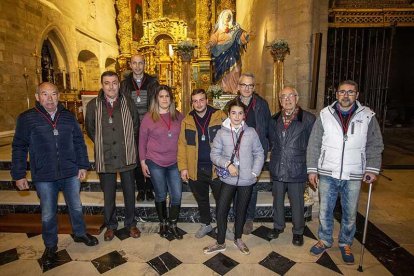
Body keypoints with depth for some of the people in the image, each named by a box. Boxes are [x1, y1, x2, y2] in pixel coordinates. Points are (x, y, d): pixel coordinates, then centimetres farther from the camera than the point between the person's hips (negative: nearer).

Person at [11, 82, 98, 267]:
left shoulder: (68, 116, 0)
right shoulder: (26, 118, -6)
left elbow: (79, 142, 5)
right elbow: (19, 148, -2)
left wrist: (83, 165, 2)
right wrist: (19, 175, -2)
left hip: (71, 173, 2)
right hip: (44, 177, -2)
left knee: (76, 207, 17)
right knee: (48, 214, 13)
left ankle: (80, 234, 42)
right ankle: (50, 247, 36)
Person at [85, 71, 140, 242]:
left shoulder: (128, 103, -2)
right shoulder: (93, 105, -2)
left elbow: (135, 126, 8)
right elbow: (90, 130, 9)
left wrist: (126, 143, 7)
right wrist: (102, 144, 8)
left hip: (126, 157, 0)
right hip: (105, 158, 0)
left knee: (129, 192, 12)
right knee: (108, 195, 13)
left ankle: (131, 223, 32)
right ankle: (110, 225, 34)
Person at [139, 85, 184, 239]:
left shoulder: (178, 116, 1)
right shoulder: (149, 117, -5)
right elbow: (142, 141, 0)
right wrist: (143, 162, -1)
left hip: (174, 163, 2)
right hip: (155, 163, -2)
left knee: (177, 195, 4)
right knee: (161, 195, 11)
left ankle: (173, 225, 25)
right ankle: (162, 224, 33)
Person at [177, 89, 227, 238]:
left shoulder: (220, 116, -5)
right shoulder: (187, 121, 3)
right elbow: (182, 145, 3)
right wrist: (183, 167, -2)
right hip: (196, 169, 3)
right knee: (201, 199, 20)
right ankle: (206, 224, 41)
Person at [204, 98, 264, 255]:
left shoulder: (251, 132, -3)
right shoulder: (222, 133, -5)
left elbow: (259, 154, 2)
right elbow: (214, 154, -4)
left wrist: (255, 172, -7)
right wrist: (227, 164, -18)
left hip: (246, 180, 1)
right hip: (228, 179, 0)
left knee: (241, 210, 16)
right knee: (221, 210, 4)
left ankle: (238, 239, 39)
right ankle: (220, 243, 25)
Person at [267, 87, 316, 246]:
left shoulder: (308, 119, -8)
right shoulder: (275, 119, 6)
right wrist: (276, 155, 11)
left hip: (297, 169, -4)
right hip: (277, 168, 4)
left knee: (297, 202, 10)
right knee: (277, 200, 18)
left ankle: (298, 231, 31)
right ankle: (278, 226, 38)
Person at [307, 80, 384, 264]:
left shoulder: (367, 116, -1)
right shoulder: (325, 115, -3)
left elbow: (375, 146, 5)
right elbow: (314, 145, -1)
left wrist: (372, 169, -5)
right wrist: (312, 169, -3)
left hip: (354, 176, 0)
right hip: (327, 174, 0)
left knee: (350, 213, 15)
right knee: (325, 210, 13)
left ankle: (346, 244, 37)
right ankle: (325, 240, 34)